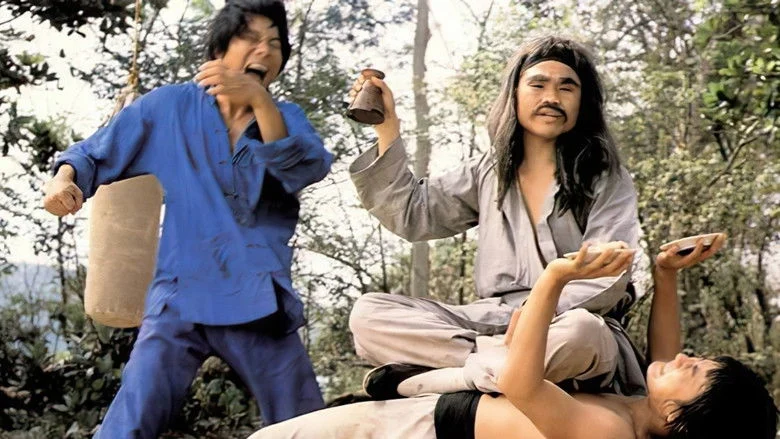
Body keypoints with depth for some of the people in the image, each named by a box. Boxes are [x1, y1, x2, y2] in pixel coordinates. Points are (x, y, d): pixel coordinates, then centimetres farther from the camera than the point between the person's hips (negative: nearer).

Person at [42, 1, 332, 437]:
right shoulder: (170, 106, 4)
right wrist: (64, 178, -10)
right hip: (182, 299, -1)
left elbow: (308, 169, -14)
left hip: (261, 302, 2)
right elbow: (97, 153, 12)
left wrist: (259, 100, -29)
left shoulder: (286, 117, 7)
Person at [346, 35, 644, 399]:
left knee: (578, 332, -41)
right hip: (491, 324, 3)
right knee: (368, 313, -15)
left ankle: (418, 381, -27)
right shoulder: (488, 172, 15)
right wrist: (387, 127, 5)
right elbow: (411, 216, 11)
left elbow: (606, 279, -9)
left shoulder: (606, 179, 2)